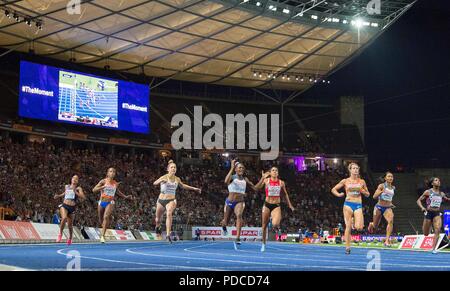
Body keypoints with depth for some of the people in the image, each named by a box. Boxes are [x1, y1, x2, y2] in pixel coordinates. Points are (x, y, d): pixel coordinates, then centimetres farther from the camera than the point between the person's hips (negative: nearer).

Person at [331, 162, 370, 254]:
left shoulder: (362, 182, 10)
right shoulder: (345, 181, 6)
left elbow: (368, 194, 17)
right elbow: (333, 189, 11)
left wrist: (362, 191, -4)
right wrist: (338, 194, -9)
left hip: (358, 205, 1)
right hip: (348, 204, -1)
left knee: (359, 228, -17)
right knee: (348, 227, -5)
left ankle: (356, 222, 19)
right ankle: (347, 247, 2)